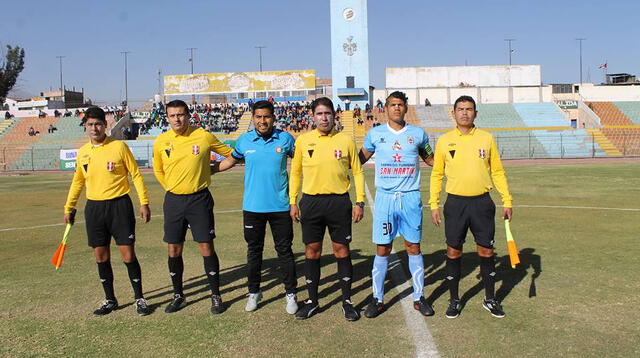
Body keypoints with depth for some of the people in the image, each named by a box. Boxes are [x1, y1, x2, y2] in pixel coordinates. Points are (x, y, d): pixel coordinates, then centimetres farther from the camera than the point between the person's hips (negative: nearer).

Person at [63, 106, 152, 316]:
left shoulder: (119, 146, -5)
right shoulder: (82, 152, 8)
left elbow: (136, 175, -3)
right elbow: (77, 181, 21)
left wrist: (144, 203, -7)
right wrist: (69, 208, 20)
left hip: (119, 205, -4)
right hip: (94, 207, 4)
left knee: (128, 254, -3)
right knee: (100, 256, 9)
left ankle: (139, 298, 11)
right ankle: (110, 299, 24)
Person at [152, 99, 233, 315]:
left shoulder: (203, 136, -6)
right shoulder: (161, 141, 1)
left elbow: (230, 153, 9)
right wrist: (173, 188, 14)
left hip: (199, 199, -3)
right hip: (173, 200, 3)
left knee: (206, 247, -2)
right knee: (174, 250, 8)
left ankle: (216, 296, 12)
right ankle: (178, 295, 24)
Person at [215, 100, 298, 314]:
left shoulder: (285, 139, -2)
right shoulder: (244, 141, 0)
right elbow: (230, 161, 16)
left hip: (280, 207, -1)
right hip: (252, 207, 1)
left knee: (284, 250, 6)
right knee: (254, 251, 12)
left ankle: (290, 294, 20)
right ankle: (253, 292, 27)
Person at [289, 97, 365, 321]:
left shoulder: (345, 140, 1)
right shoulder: (303, 140, 4)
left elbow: (357, 172, 5)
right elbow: (295, 172, 10)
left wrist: (360, 202, -1)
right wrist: (293, 202, 5)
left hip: (339, 201, -1)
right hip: (311, 201, 1)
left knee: (341, 250, 5)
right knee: (312, 251, 8)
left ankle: (347, 301, 18)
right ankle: (312, 301, 22)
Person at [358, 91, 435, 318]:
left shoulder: (418, 134, 6)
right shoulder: (375, 134, 5)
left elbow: (430, 159, 20)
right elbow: (360, 159, 17)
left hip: (411, 198, 1)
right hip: (384, 197, 0)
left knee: (413, 247, 6)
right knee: (382, 249, 2)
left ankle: (419, 297, 19)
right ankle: (377, 299, 15)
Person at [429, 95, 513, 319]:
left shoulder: (486, 139, 4)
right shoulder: (444, 141, 2)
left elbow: (497, 172, 9)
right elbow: (436, 174, 6)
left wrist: (506, 200, 4)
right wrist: (434, 204, 1)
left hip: (482, 202, 1)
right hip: (455, 202, -1)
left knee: (486, 251, 7)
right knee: (453, 252, 4)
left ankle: (490, 299, 24)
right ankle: (454, 300, 20)